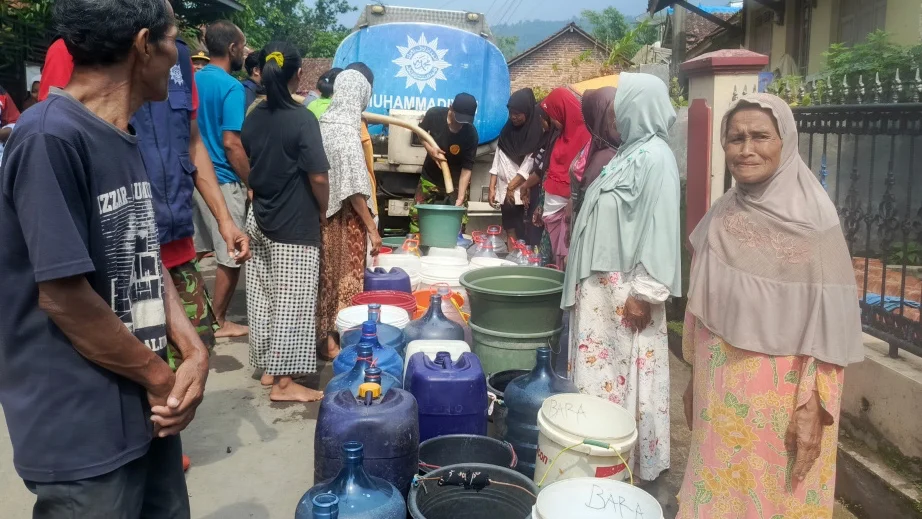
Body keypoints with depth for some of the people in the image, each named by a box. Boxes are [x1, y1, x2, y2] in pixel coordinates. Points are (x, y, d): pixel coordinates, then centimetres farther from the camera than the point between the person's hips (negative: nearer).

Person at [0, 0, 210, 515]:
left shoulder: (126, 141, 8)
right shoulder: (51, 138, -21)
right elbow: (63, 295, -22)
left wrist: (194, 351, -5)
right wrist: (161, 376, -9)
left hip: (145, 408, 8)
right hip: (84, 433, -8)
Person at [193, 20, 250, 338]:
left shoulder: (193, 80, 9)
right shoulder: (231, 87, -16)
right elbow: (231, 143, -21)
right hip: (222, 181, -8)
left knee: (193, 251, 15)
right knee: (231, 256, 3)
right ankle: (219, 322, 13)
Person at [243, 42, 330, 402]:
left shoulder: (253, 119, 4)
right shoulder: (303, 119, -15)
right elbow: (318, 176, -18)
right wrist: (323, 210, -2)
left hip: (260, 221, 7)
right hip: (295, 226, -7)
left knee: (263, 296, 13)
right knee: (291, 301, -1)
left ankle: (269, 367, 25)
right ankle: (284, 382, 4)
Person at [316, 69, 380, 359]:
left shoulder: (325, 123, 5)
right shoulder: (346, 130, -19)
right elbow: (353, 188, -21)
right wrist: (372, 227, -16)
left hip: (325, 213, 8)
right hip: (344, 217, -8)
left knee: (329, 276, 15)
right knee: (344, 278, 3)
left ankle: (327, 336, 25)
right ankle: (336, 339, 12)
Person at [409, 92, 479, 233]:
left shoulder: (471, 135, -26)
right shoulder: (434, 114, -20)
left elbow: (467, 169, -23)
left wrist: (460, 198, -32)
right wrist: (430, 149, -19)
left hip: (455, 182, -2)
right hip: (430, 177, 2)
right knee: (417, 214, 4)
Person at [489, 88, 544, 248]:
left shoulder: (536, 133, -5)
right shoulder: (507, 130, 13)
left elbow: (530, 164, -11)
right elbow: (498, 159, 12)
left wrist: (511, 187, -9)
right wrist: (492, 188, 5)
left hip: (523, 192, -5)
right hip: (505, 192, 5)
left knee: (523, 234, -8)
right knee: (510, 231, 5)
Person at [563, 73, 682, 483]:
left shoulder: (654, 157, -15)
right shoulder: (630, 152, 13)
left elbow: (659, 229, -20)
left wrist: (645, 293, -21)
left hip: (626, 289, -9)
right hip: (603, 284, 9)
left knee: (623, 376, 1)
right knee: (603, 371, 15)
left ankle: (628, 462, 16)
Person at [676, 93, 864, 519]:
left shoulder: (811, 215, -12)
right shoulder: (722, 214, 4)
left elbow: (828, 319, -13)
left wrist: (813, 404, -16)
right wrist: (694, 377, 13)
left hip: (781, 388, -5)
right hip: (720, 383, 5)